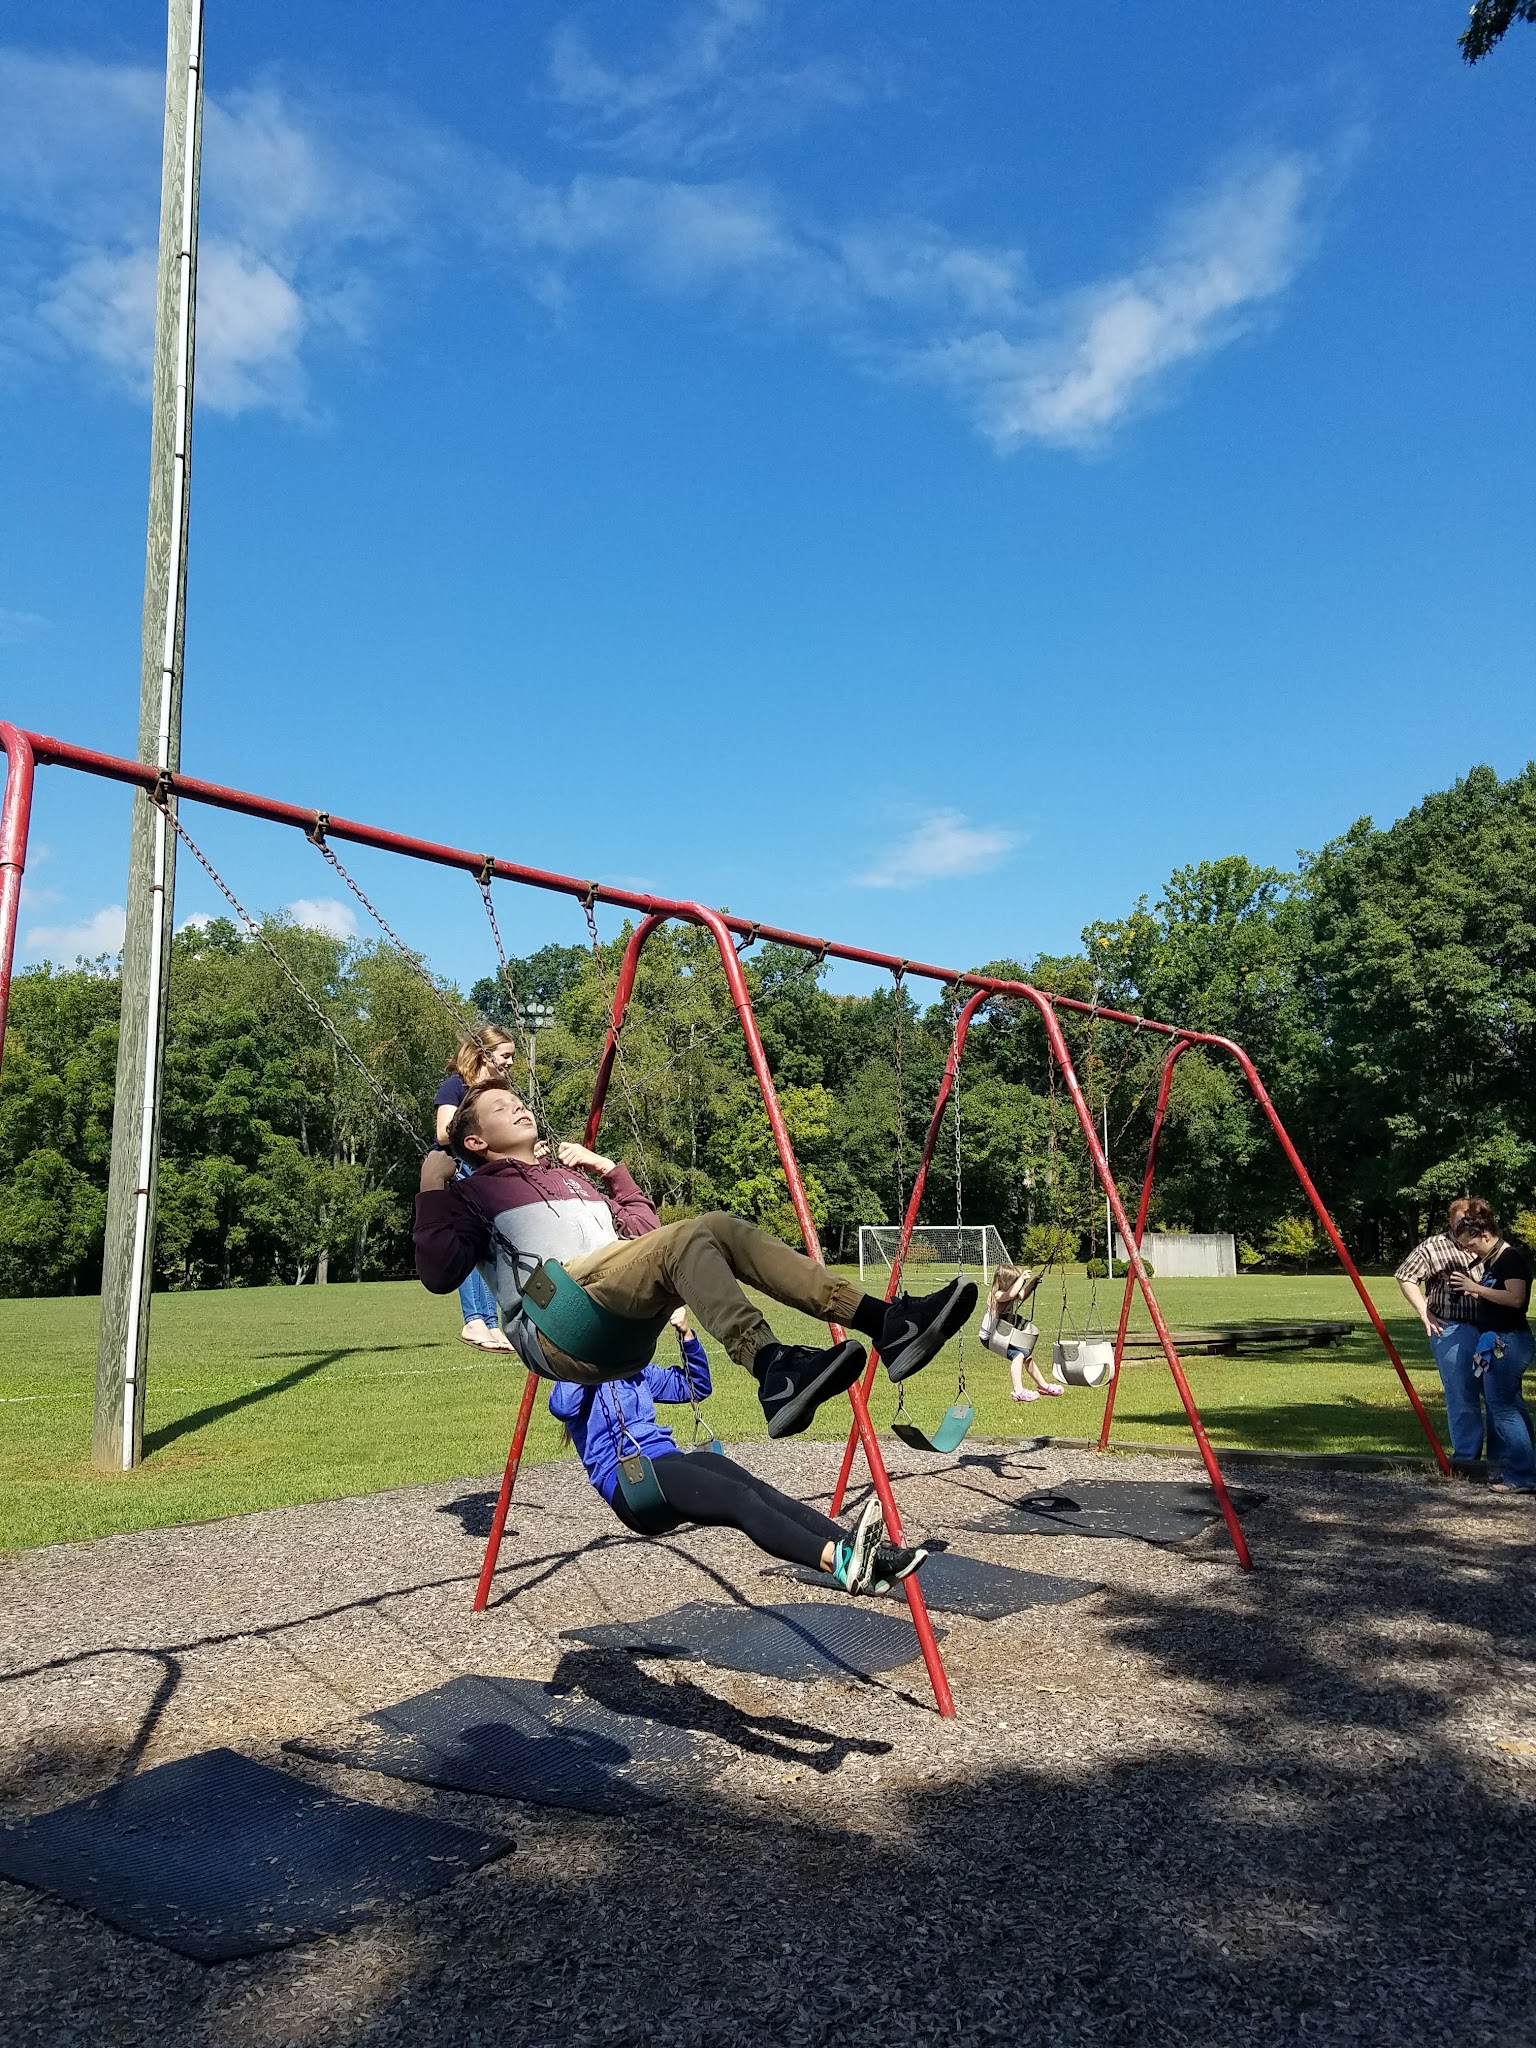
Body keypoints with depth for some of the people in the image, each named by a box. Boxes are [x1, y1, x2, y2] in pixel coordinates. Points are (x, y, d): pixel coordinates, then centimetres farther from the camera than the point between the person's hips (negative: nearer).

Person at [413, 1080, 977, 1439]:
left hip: (626, 1327, 6)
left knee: (721, 1227, -18)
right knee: (687, 1237, -30)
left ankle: (887, 1322, -32)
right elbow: (438, 1273, 2)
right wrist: (432, 1192, 0)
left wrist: (611, 1171, 26)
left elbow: (647, 1235, 31)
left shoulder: (573, 1174, 35)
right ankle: (774, 1374, -54)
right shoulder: (473, 1193, 19)